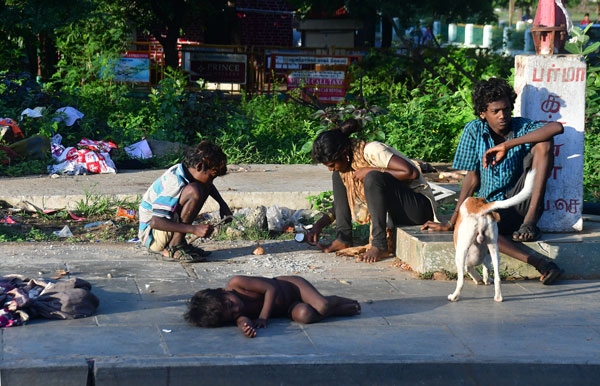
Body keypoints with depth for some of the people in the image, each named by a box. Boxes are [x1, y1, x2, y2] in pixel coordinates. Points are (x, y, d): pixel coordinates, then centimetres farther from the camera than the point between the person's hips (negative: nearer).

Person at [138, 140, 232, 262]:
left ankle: (178, 243, 7)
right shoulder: (175, 184, -27)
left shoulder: (183, 169, 1)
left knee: (203, 188, 7)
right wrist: (194, 229, -33)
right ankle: (173, 249, -19)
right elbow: (155, 222, -33)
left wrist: (222, 204, 8)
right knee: (193, 192, -25)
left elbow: (209, 186, 25)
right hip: (151, 235, -9)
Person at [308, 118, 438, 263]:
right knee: (339, 176, 3)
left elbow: (412, 173, -30)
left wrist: (370, 171, -25)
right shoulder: (344, 163, 3)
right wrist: (320, 224, 0)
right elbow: (342, 202, 13)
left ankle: (380, 246, -30)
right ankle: (343, 238, -5)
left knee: (373, 178, -35)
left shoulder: (371, 151, -22)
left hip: (420, 204, -9)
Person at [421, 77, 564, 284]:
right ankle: (540, 263, -38)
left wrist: (507, 145, -27)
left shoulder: (522, 127, -2)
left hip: (523, 203, 0)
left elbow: (556, 127, -25)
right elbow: (472, 180, 3)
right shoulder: (474, 131, 1)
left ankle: (530, 221, -25)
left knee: (544, 143, -19)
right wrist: (451, 223, 1)